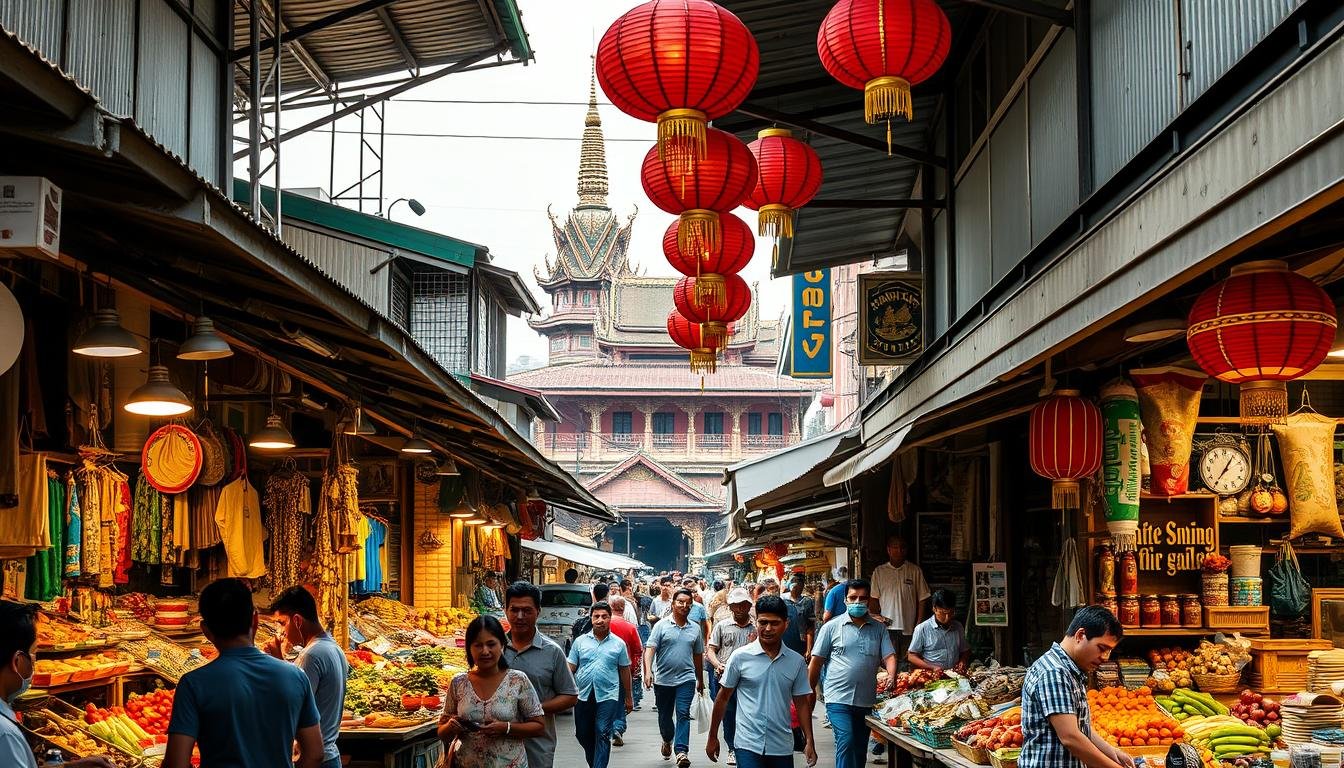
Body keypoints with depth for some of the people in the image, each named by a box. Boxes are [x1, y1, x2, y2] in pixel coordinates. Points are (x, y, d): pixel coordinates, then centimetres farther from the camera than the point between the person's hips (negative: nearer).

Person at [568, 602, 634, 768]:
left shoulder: (618, 644, 4)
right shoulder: (580, 641, 5)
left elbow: (625, 671, 10)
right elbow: (571, 668, 5)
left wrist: (628, 698, 12)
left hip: (607, 696, -2)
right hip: (583, 696, 2)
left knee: (602, 735, -7)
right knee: (583, 734, 12)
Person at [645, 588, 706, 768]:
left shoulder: (695, 629, 7)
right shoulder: (661, 626, -2)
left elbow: (698, 656, 17)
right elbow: (650, 649, -10)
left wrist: (700, 680, 23)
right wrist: (648, 671, -24)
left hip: (686, 679, 1)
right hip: (663, 679, 0)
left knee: (683, 714, -12)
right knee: (664, 716, 13)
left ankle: (682, 751, -17)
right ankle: (667, 740, 41)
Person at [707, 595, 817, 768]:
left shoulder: (796, 661, 3)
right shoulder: (740, 657, -3)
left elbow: (802, 703, 9)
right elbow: (723, 697, 4)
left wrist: (809, 741, 1)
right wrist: (712, 737, 6)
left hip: (782, 747, 3)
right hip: (748, 745, -3)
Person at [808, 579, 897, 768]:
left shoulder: (878, 629, 10)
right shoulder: (832, 627, 1)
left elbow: (889, 656, 3)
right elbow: (816, 662, 4)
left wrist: (892, 676, -19)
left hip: (866, 701, 4)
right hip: (839, 698, -4)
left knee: (859, 749, 11)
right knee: (846, 741, -19)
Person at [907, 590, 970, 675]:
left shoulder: (958, 627, 15)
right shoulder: (922, 629, 0)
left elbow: (965, 651, 27)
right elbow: (911, 656, 2)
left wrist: (962, 661, 4)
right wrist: (932, 668, -11)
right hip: (932, 676, -4)